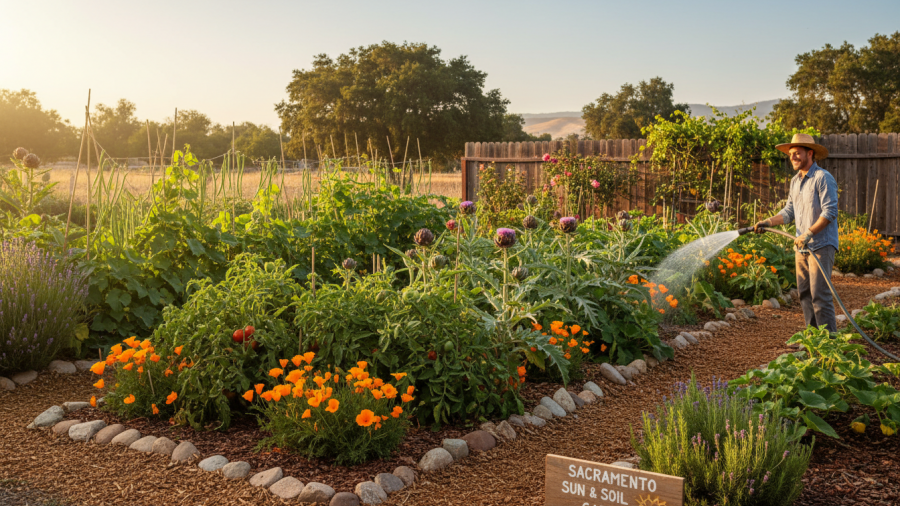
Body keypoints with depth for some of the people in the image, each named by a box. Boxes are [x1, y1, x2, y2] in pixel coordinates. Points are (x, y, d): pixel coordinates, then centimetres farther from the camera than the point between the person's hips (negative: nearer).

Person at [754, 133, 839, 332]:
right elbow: (789, 211, 16)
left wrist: (808, 234, -21)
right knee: (804, 294, 10)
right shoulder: (795, 181, 14)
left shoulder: (823, 178, -11)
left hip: (821, 246, -8)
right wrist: (768, 222, 1)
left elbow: (830, 212, -17)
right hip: (802, 247, 8)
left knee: (820, 295, -10)